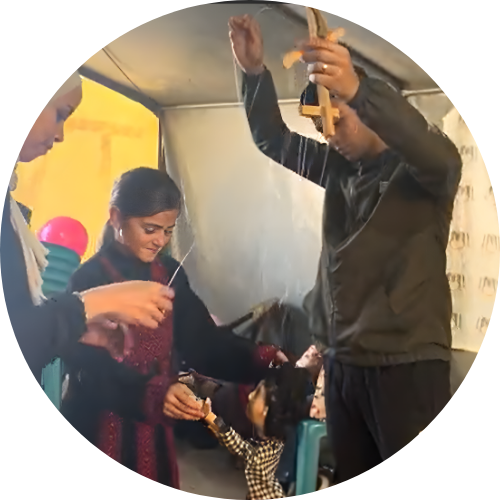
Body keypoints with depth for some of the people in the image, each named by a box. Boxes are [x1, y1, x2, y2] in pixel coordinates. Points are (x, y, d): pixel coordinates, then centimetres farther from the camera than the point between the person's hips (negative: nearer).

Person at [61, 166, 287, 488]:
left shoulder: (171, 274, 4)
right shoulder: (89, 280, -15)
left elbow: (203, 340, 0)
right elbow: (92, 371, -24)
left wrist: (261, 362, -15)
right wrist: (154, 394, -39)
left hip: (153, 431, 6)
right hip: (100, 432, -5)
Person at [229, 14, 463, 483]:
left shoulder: (422, 172, -6)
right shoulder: (340, 168, 13)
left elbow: (440, 154, -29)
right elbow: (273, 140, 14)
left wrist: (357, 89, -43)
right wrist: (254, 71, -2)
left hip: (407, 364, -6)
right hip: (341, 362, 6)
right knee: (351, 479, 13)